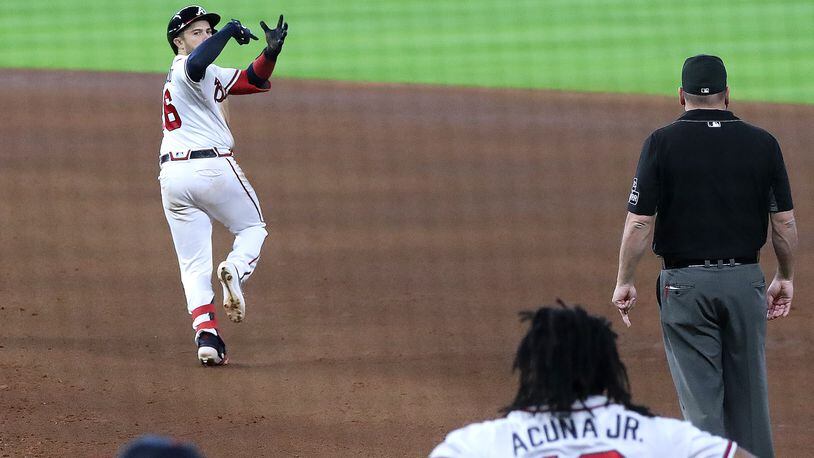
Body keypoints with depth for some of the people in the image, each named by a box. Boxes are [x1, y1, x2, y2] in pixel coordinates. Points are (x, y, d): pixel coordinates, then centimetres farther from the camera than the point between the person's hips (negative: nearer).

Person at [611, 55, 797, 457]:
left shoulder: (662, 143, -6)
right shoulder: (762, 143, 1)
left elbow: (639, 222, -9)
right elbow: (785, 222, 2)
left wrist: (624, 282, 0)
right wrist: (785, 278, 15)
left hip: (684, 283, -2)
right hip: (745, 280, 3)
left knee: (700, 396, -1)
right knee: (747, 391, 13)